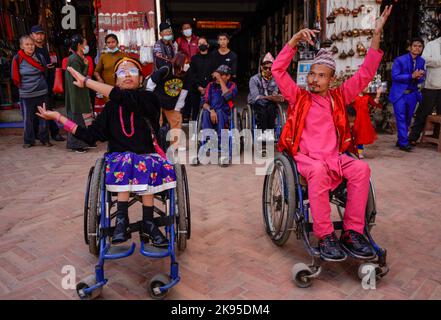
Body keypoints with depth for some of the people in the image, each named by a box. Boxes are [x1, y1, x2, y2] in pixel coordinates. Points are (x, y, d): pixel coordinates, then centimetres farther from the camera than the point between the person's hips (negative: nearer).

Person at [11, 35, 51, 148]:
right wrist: (23, 85, 8)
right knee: (27, 119, 6)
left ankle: (44, 139, 21)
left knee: (44, 117, 7)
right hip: (26, 94, -1)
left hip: (42, 92, 1)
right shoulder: (17, 59, -4)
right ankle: (29, 141, 19)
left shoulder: (40, 57, 1)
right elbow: (15, 77, 5)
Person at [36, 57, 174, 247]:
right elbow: (90, 135, 8)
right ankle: (122, 220, -30)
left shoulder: (148, 99, -2)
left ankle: (148, 222, -26)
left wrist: (86, 81, -17)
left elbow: (124, 97, -23)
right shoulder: (112, 107, 11)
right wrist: (58, 117, 7)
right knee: (127, 161, -33)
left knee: (145, 165, -36)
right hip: (119, 157, 2)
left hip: (148, 154, -2)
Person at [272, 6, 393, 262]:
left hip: (335, 156, 3)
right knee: (319, 171, -37)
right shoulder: (299, 97, 7)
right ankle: (325, 236, -29)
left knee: (362, 168, -26)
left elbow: (365, 74, 10)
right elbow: (278, 70, 0)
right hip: (305, 157, -3)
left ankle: (353, 232, -19)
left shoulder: (339, 97, 13)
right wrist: (296, 39, -8)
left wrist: (377, 34, 4)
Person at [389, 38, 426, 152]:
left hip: (412, 94, 5)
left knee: (408, 119, 10)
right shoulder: (400, 60, -10)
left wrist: (419, 77, -13)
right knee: (401, 118, -7)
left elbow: (422, 78, 11)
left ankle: (401, 140, 22)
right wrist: (412, 76, -21)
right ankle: (404, 143, -4)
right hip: (399, 93, -5)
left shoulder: (421, 61, 6)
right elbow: (395, 76, -15)